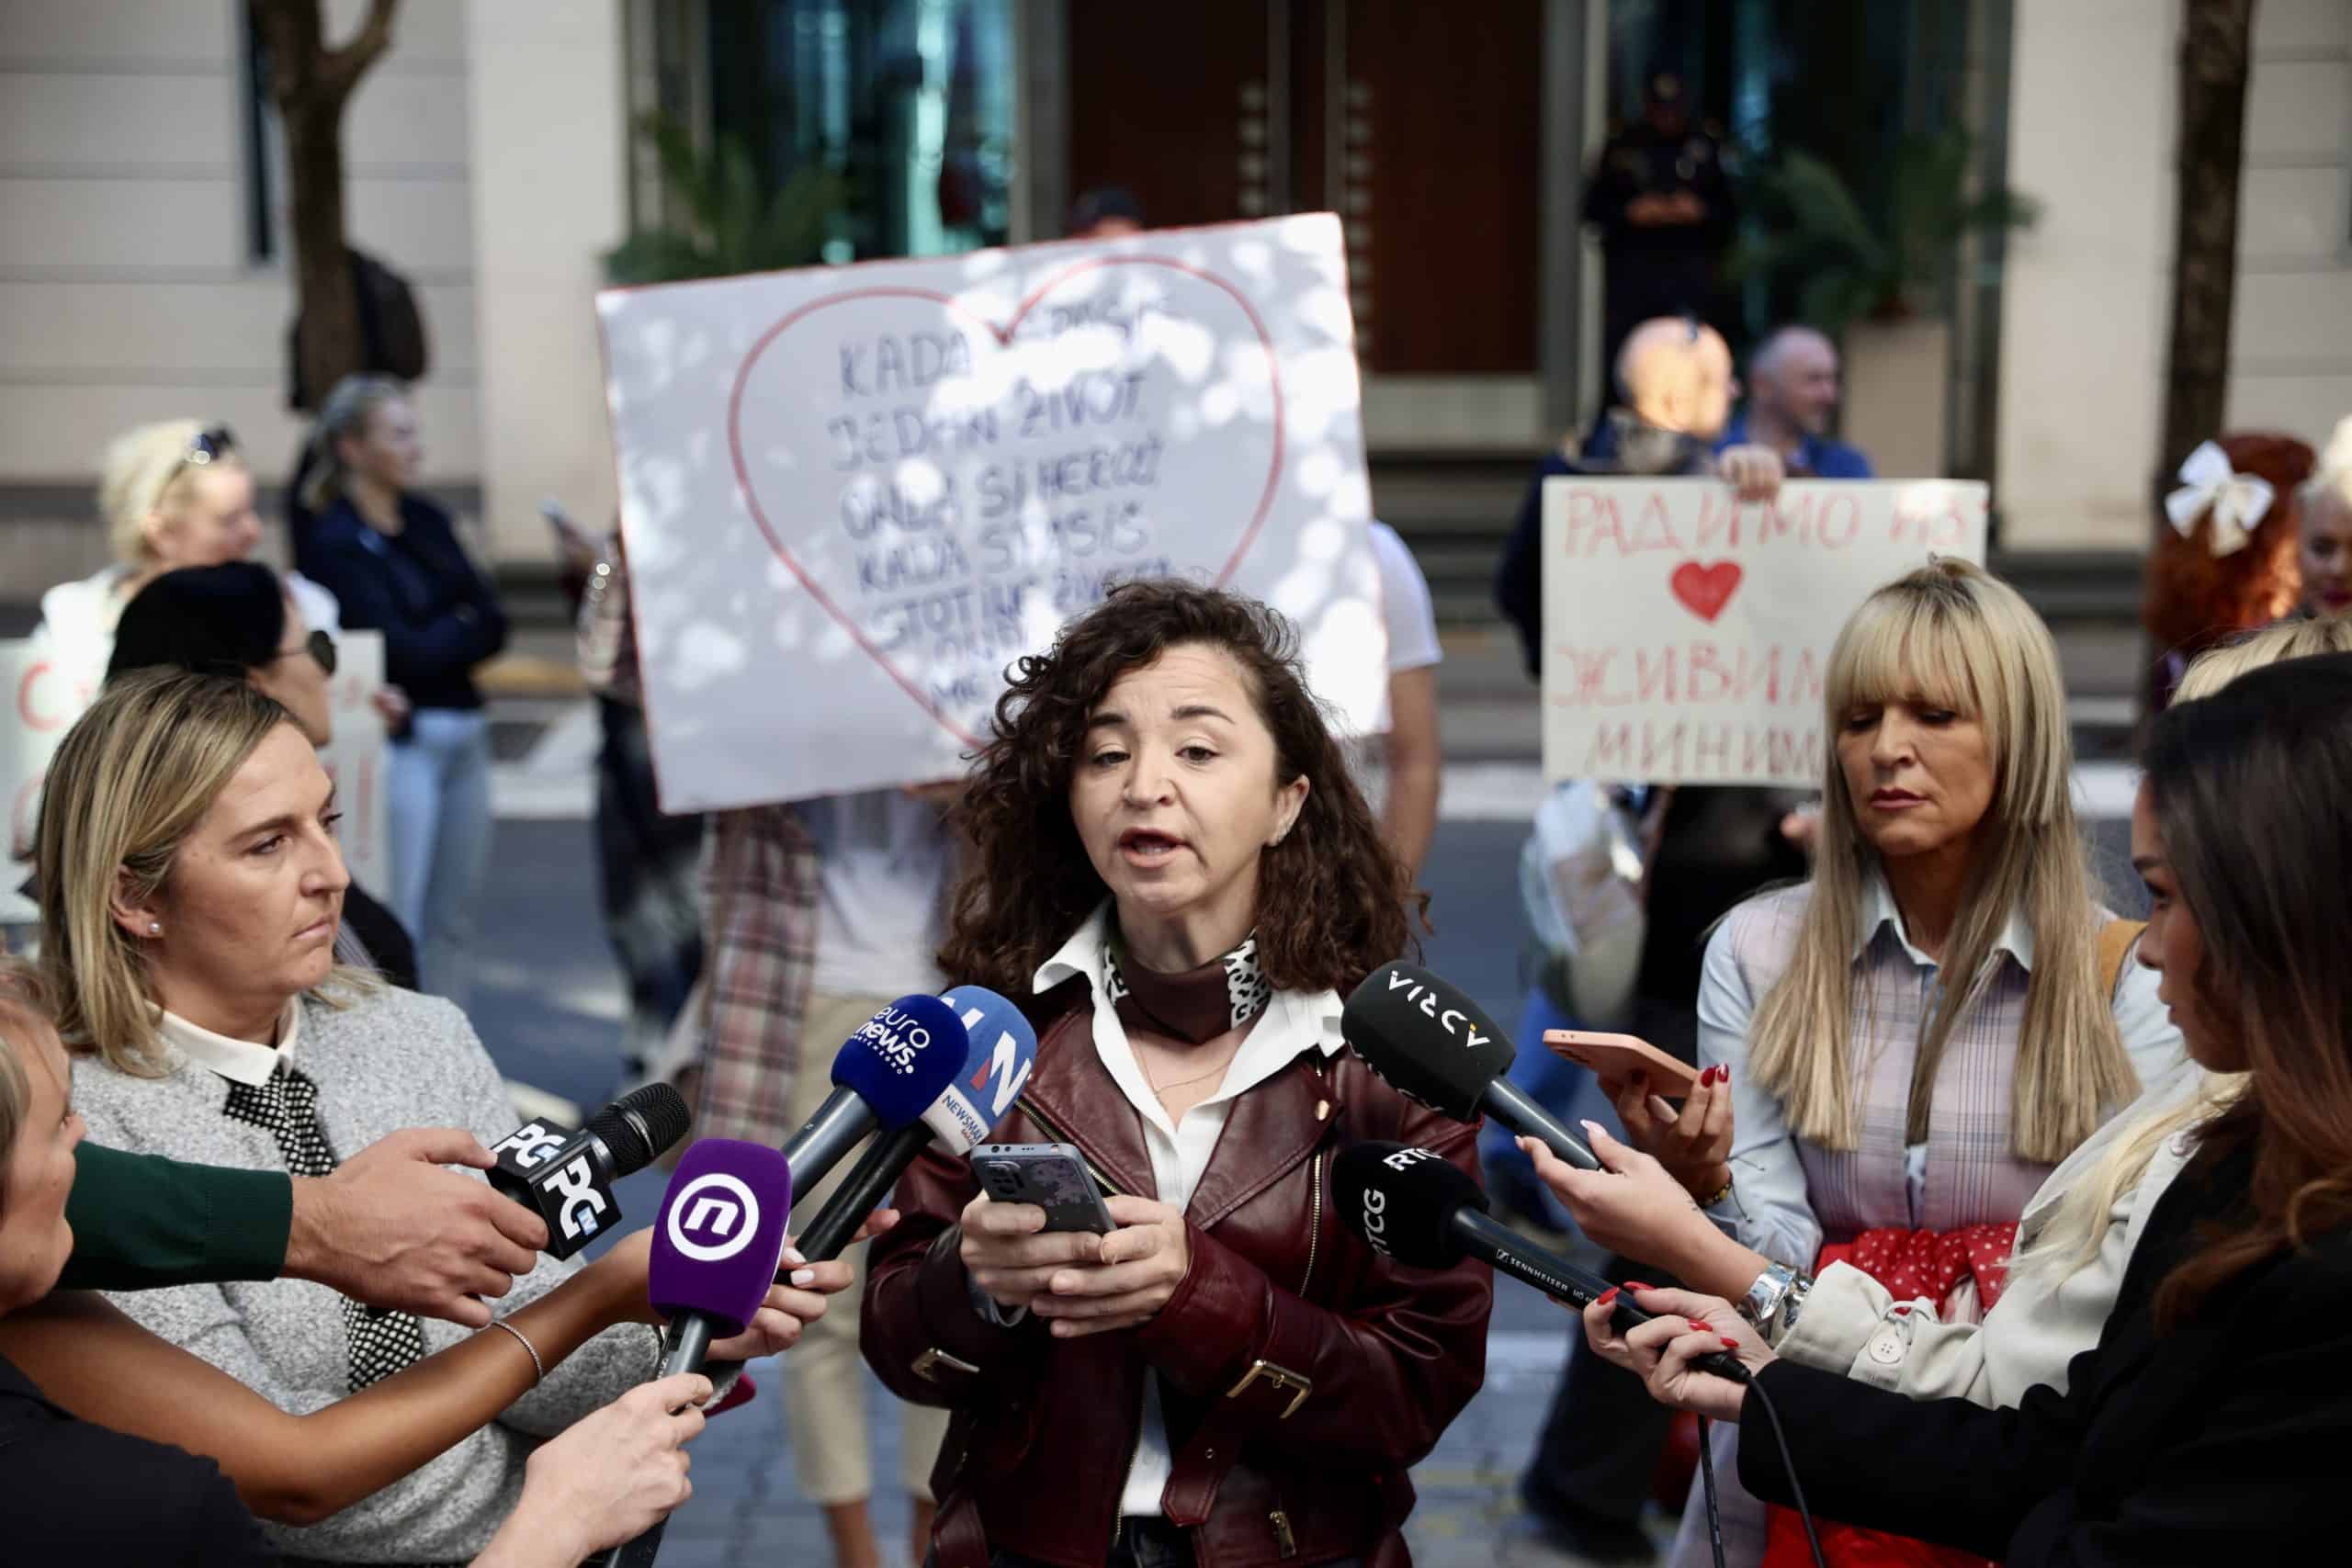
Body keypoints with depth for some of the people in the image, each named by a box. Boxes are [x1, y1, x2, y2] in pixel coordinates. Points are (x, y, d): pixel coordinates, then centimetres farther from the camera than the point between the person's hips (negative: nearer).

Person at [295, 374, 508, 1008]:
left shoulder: (428, 521, 12)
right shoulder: (334, 542, -8)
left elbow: (493, 625, 5)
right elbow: (399, 651, -16)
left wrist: (438, 640, -12)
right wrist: (463, 628, 0)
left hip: (463, 734, 7)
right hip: (397, 740, -7)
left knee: (454, 919, 11)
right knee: (393, 927, -5)